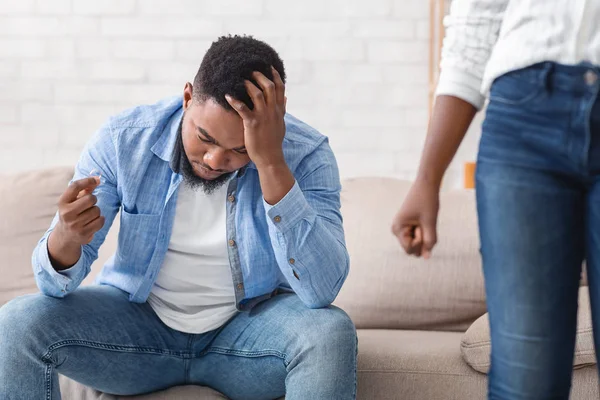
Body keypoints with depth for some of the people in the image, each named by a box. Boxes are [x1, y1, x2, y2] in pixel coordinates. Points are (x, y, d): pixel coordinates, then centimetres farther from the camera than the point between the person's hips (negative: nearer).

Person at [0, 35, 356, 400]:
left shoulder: (304, 154, -18)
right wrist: (64, 240, -37)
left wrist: (272, 162, -37)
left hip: (249, 327, -1)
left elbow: (322, 290, -31)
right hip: (137, 319, 1)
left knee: (331, 333, -31)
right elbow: (59, 282, -11)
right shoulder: (123, 140, -14)